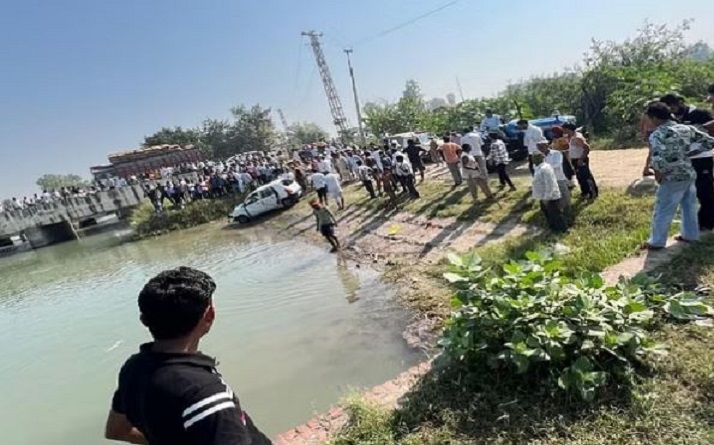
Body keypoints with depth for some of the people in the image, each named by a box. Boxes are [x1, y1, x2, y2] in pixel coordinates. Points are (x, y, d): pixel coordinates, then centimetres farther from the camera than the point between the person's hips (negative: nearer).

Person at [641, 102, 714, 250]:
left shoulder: (657, 135, -17)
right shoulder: (686, 128, 5)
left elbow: (658, 158, -32)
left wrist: (658, 172, -15)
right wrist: (688, 152, 9)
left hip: (673, 179, -7)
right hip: (690, 174, 7)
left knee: (662, 211, 4)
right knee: (689, 206, 22)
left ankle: (657, 242, 13)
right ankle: (690, 235, 36)